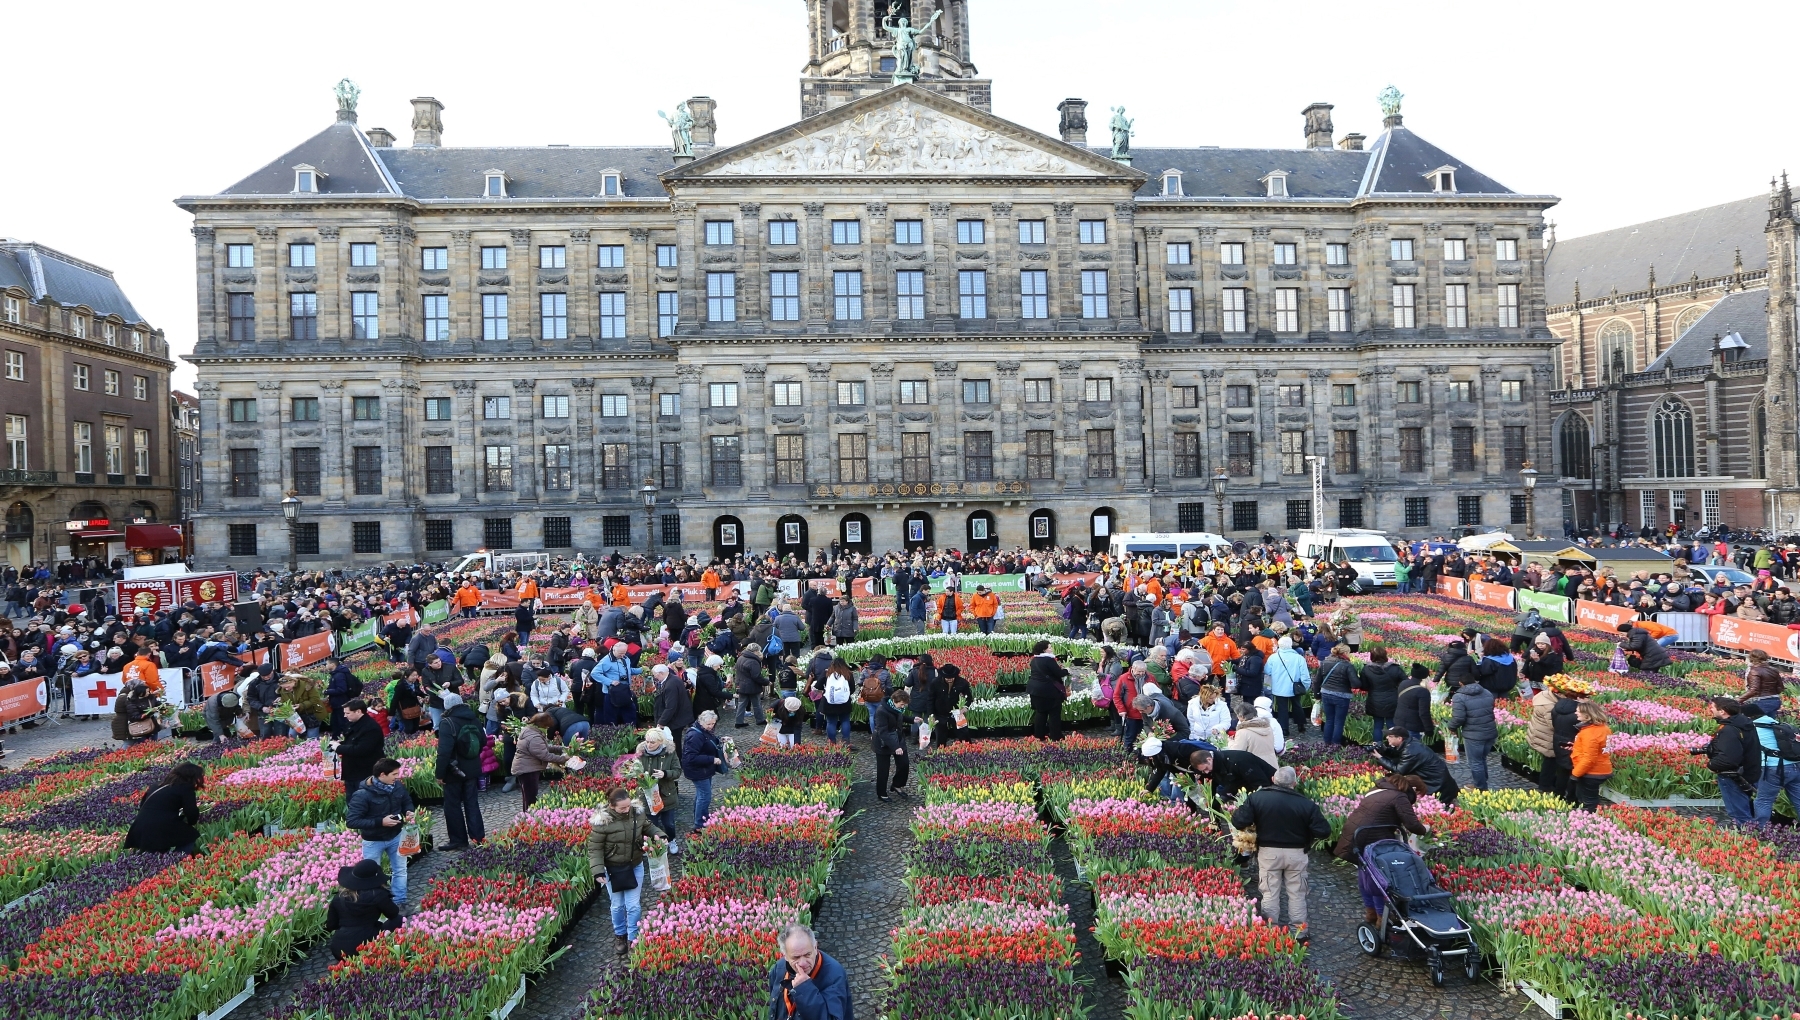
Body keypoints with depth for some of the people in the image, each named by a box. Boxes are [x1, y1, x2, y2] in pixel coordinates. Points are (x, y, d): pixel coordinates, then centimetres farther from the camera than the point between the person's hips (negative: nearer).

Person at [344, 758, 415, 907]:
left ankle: (400, 902, 31)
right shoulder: (362, 795, -29)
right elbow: (351, 820, -28)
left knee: (400, 870, 15)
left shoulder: (398, 786, -12)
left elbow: (407, 801, 8)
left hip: (395, 836, 5)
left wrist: (409, 811, -16)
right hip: (373, 841, -5)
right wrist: (380, 822, -33)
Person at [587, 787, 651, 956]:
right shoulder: (602, 821, -23)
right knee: (617, 905, 14)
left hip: (635, 866, 2)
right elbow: (594, 848, -16)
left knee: (634, 905, 4)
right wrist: (598, 871, -22)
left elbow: (647, 827, 7)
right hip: (613, 869, -2)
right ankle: (620, 935, 38)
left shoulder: (637, 812, -12)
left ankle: (633, 938, 22)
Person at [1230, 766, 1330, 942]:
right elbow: (1324, 832, -11)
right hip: (1296, 853, 0)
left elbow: (1239, 822, -15)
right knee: (1297, 893, 16)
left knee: (1270, 893, 12)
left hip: (1268, 852, 0)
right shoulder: (1306, 803, -10)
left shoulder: (1257, 797, -10)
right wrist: (1307, 836, 10)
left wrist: (1238, 812, 6)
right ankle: (1299, 932, 24)